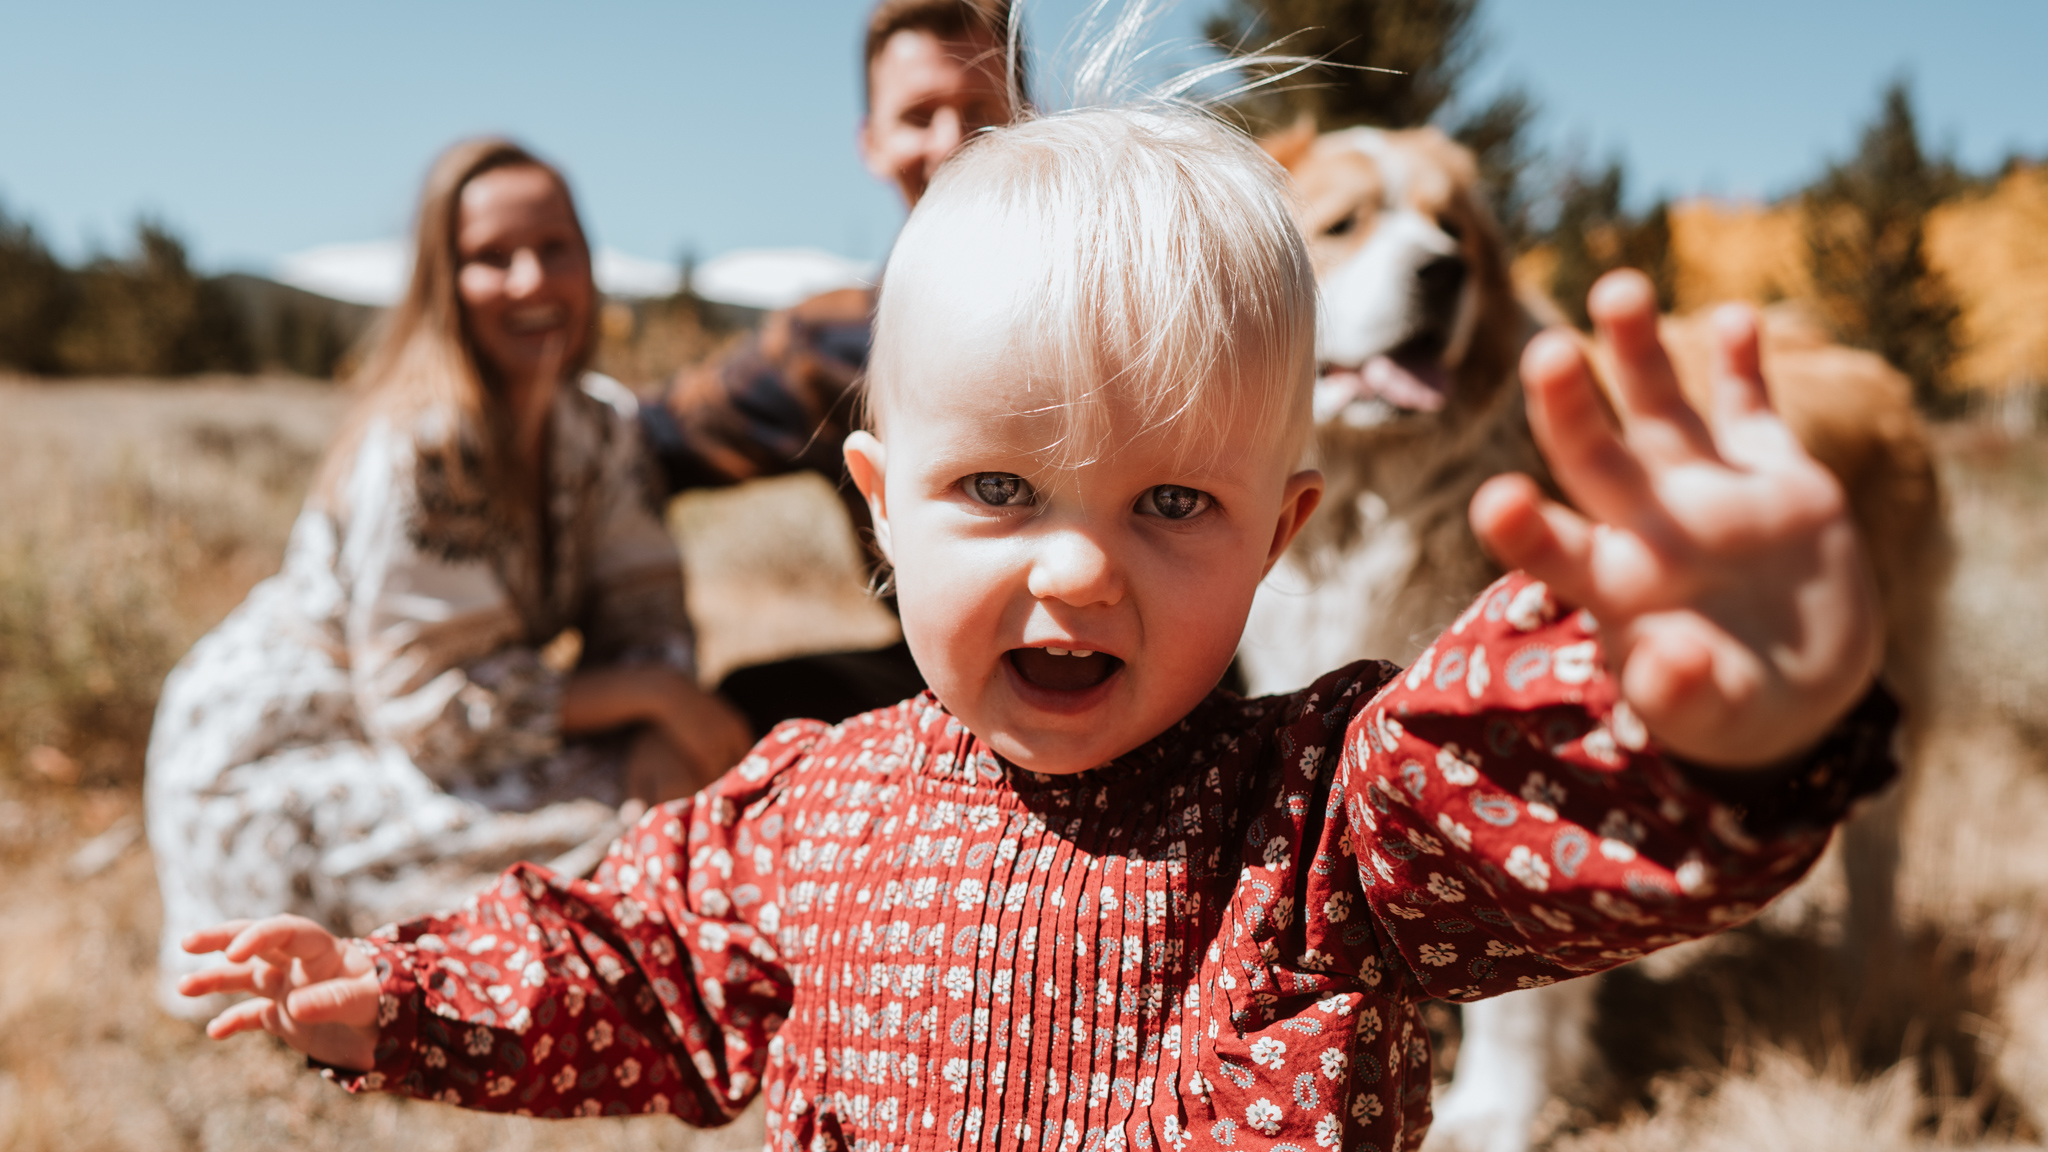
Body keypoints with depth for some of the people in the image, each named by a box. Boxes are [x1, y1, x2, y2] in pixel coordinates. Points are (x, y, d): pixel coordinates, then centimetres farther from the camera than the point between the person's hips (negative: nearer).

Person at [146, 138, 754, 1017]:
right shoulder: (418, 448, -26)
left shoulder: (600, 425, -2)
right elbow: (433, 706, -24)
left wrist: (665, 739, -23)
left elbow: (642, 614, -2)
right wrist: (656, 694, -23)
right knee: (611, 830, -23)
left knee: (677, 781, -7)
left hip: (406, 747, 7)